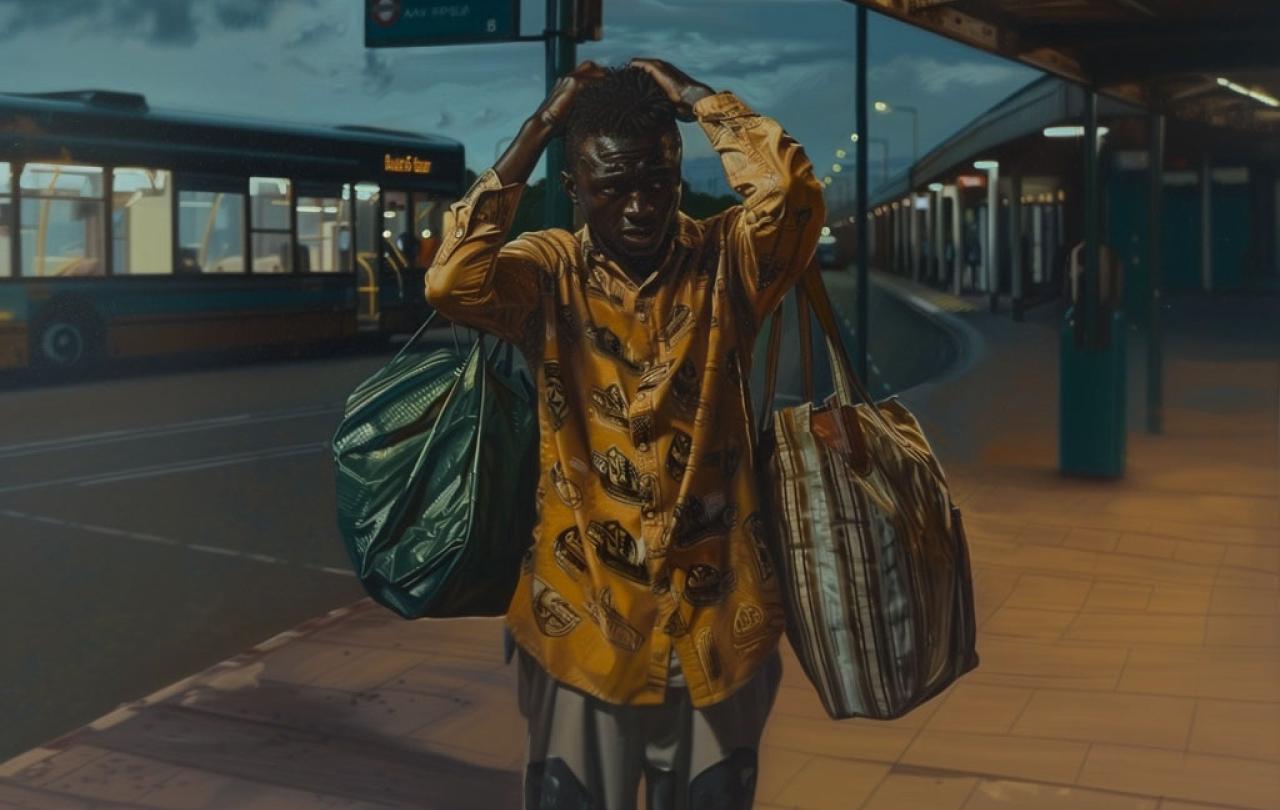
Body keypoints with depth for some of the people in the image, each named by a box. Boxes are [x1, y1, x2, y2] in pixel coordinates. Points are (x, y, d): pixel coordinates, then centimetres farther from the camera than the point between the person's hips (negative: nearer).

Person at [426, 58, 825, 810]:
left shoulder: (724, 263, -3)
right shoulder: (551, 272, -3)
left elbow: (793, 190, -22)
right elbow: (452, 284, -23)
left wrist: (693, 94, -10)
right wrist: (539, 127, -16)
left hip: (714, 613, 1)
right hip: (584, 614, 0)